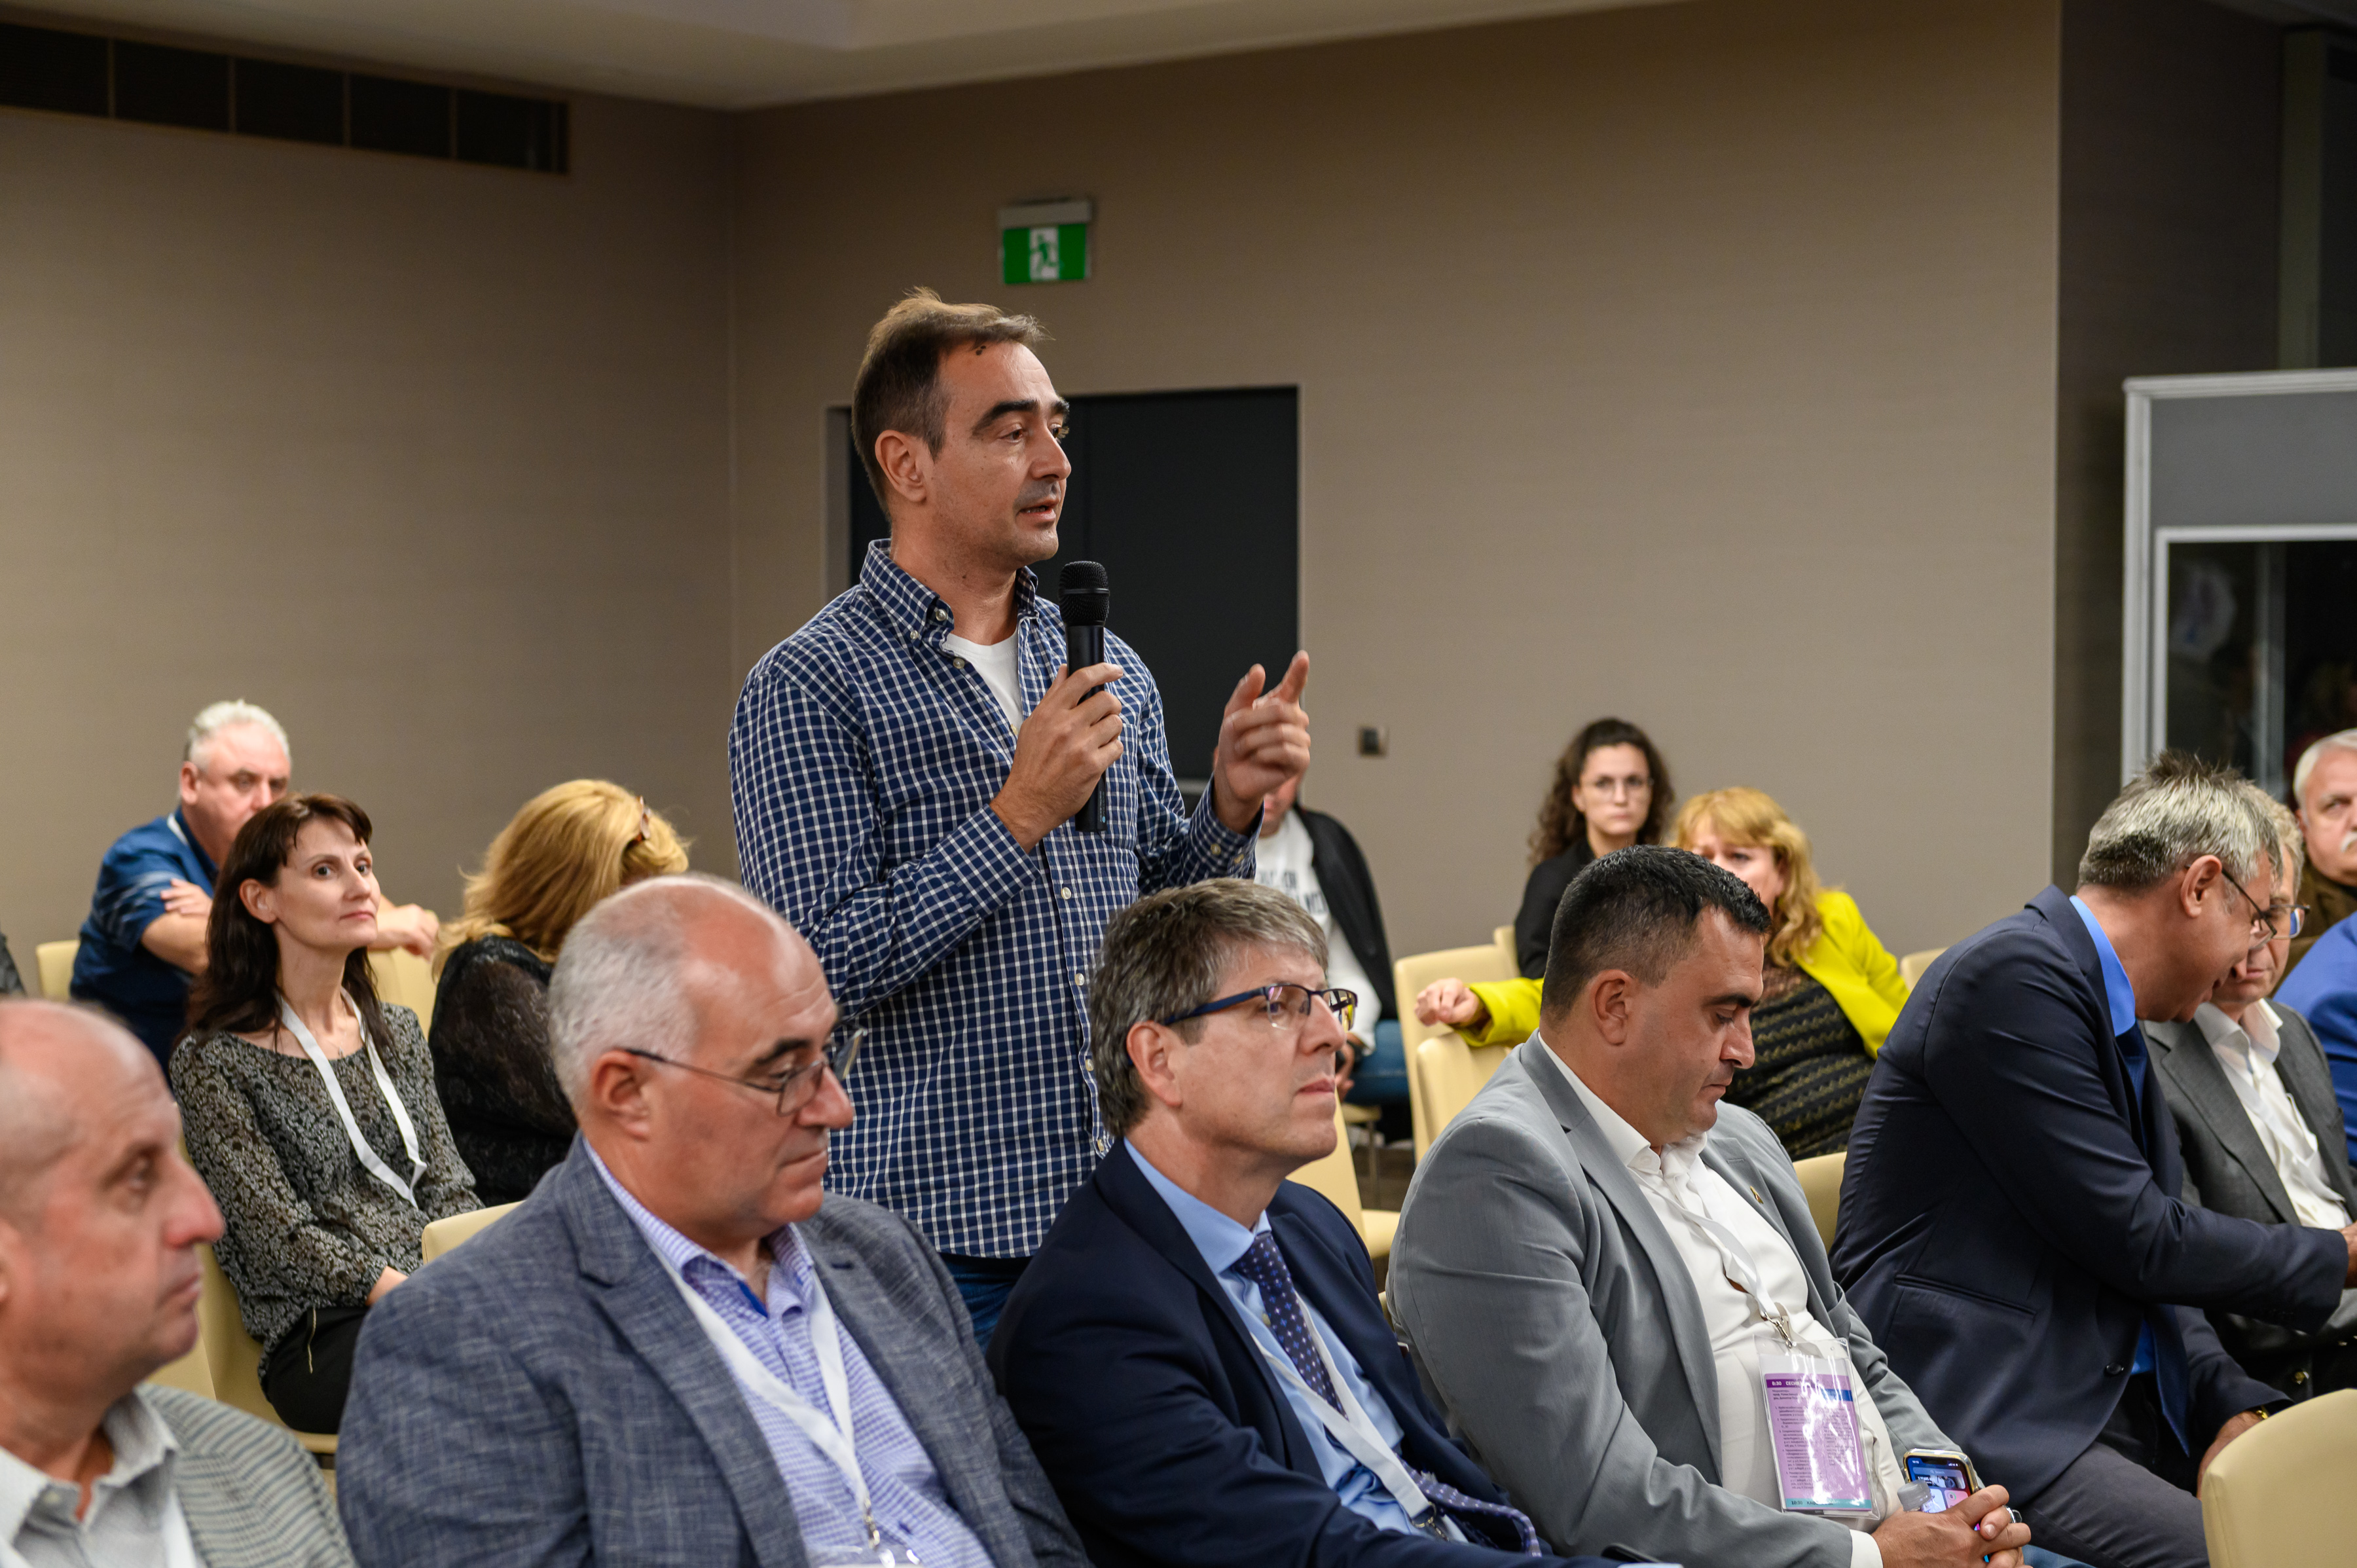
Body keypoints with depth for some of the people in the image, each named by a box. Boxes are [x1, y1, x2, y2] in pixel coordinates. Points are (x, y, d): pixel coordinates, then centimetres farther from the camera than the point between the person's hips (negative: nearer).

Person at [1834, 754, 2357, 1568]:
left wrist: (2229, 1404, -1)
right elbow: (2136, 1240, -13)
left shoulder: (2122, 1025, 19)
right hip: (1993, 1415, -9)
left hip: (2124, 1404, 9)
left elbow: (2148, 1266, 17)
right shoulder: (2013, 975, -11)